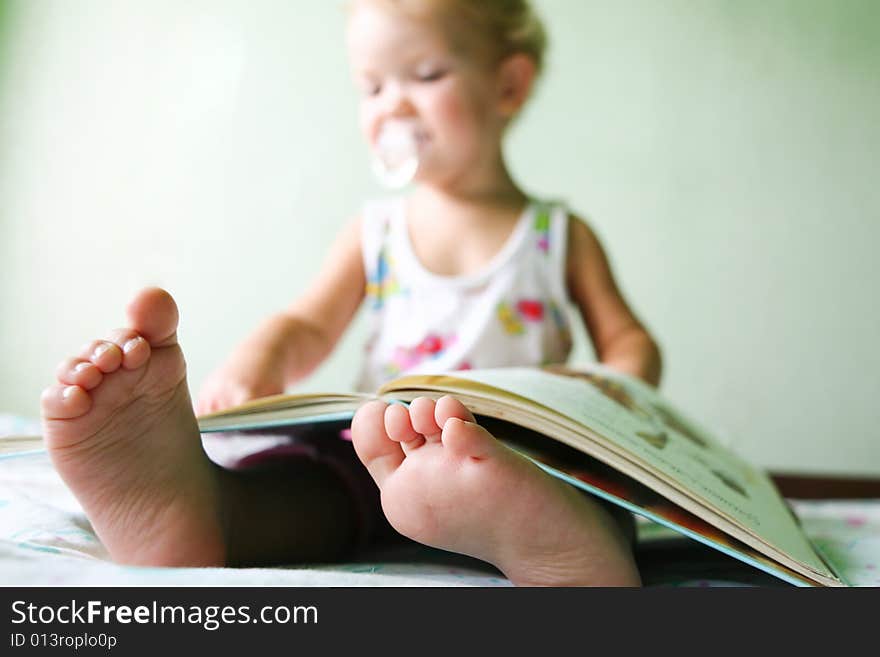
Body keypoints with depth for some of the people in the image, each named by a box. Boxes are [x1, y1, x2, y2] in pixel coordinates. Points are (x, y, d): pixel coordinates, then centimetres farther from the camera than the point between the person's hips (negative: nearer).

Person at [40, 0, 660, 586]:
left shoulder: (561, 235, 16)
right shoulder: (377, 231, 21)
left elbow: (630, 340, 16)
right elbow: (310, 325, 15)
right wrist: (256, 367, -9)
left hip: (530, 452, -1)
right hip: (380, 438, 2)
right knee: (329, 470, -34)